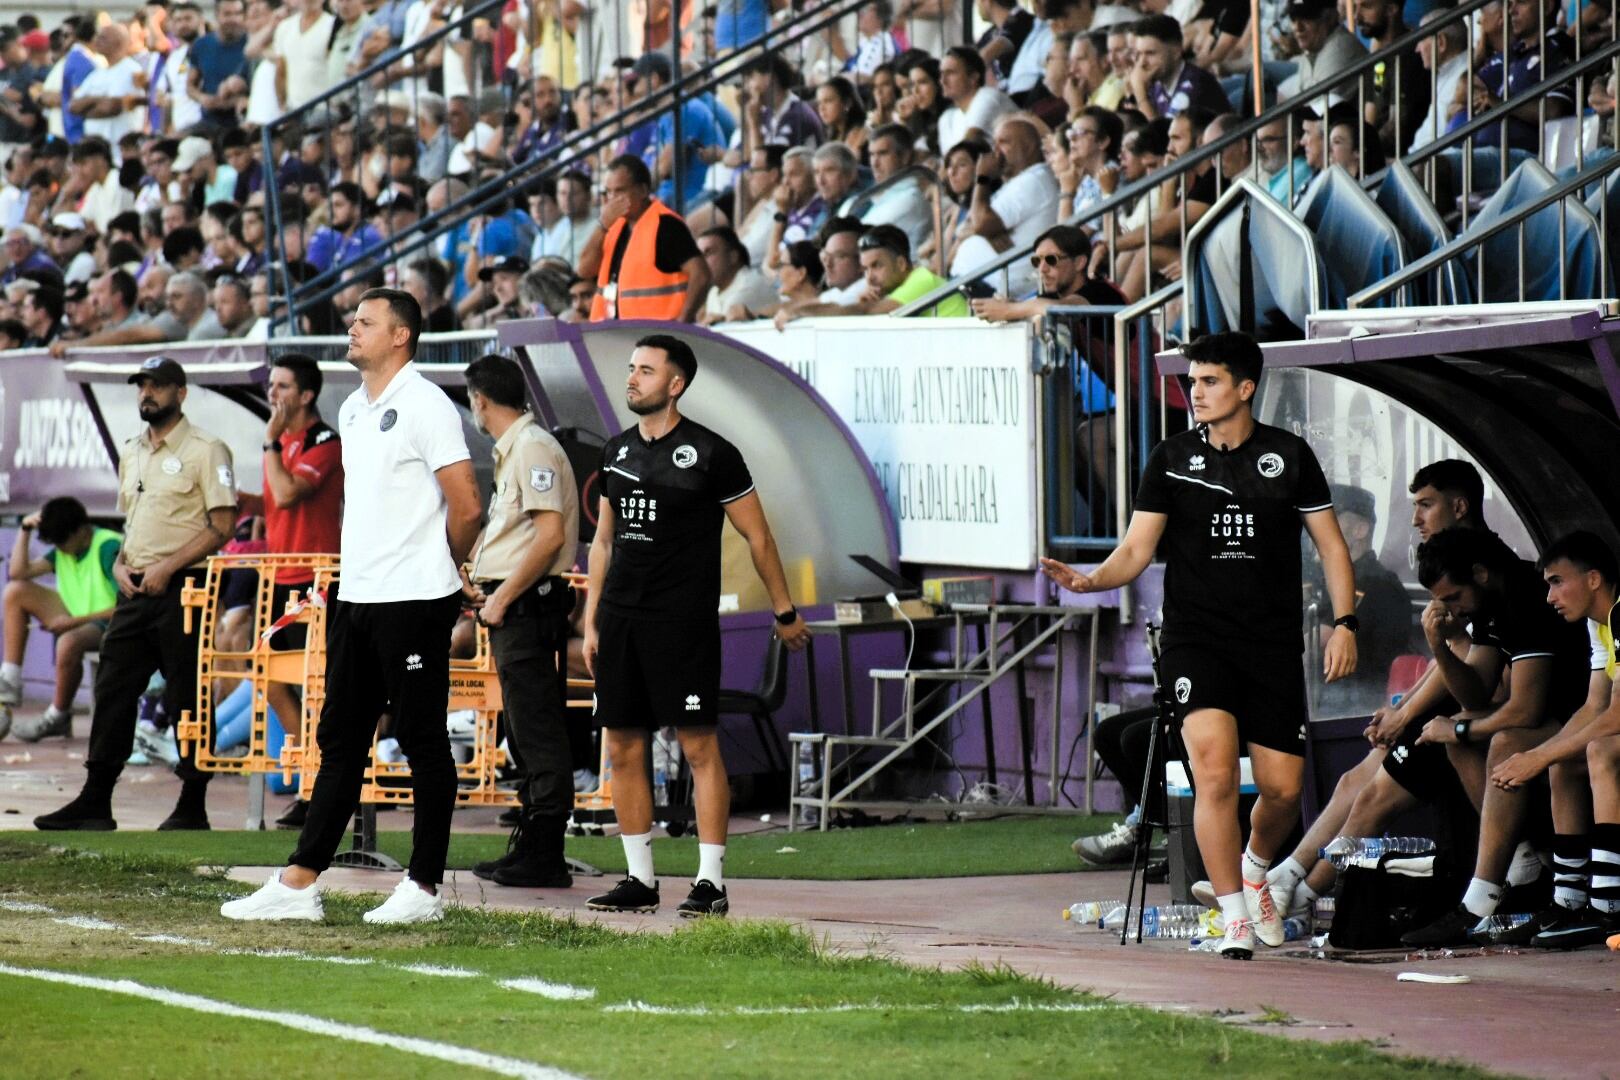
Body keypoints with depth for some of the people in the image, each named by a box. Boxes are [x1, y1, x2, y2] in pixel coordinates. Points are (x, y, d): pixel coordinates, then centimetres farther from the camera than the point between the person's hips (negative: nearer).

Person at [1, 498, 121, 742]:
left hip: (106, 622, -9)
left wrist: (75, 621, -25)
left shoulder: (109, 547, -16)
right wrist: (25, 530, -3)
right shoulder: (64, 548, 8)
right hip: (76, 621, 9)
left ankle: (59, 717, -16)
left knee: (69, 642, -42)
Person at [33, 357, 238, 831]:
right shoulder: (132, 454, 18)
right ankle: (95, 802, 6)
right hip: (135, 590, 7)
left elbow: (222, 525, -11)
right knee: (112, 689, 3)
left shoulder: (204, 450, -5)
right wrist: (121, 565, 6)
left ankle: (193, 807, 1)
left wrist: (167, 567, -17)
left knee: (188, 697, -4)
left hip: (181, 587, -7)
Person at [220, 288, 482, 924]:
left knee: (422, 741, -2)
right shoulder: (353, 411, 15)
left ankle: (424, 889, 3)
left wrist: (442, 567, 3)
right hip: (355, 596, 9)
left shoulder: (425, 406, -11)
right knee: (340, 740, 9)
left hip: (414, 601, -9)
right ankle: (298, 885, 10)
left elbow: (466, 507, -12)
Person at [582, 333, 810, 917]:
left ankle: (711, 881, -7)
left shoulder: (710, 453, -5)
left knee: (699, 745, -8)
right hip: (620, 618, 6)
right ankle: (640, 879, 12)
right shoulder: (617, 451, 13)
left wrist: (785, 612, 5)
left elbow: (757, 536, 1)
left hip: (684, 621, -6)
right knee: (622, 747, 5)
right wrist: (591, 621, 14)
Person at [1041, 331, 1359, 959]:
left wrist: (1344, 623, -3)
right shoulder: (1173, 459, 5)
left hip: (1273, 647, 1)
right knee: (1214, 772, -20)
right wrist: (1090, 580, -18)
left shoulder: (1288, 455, 4)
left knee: (1283, 788, 0)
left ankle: (1255, 869, 35)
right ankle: (1236, 920, -13)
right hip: (1196, 642, -1)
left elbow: (1330, 543, 8)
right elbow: (1136, 549, 3)